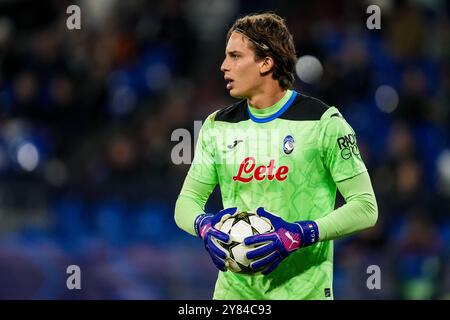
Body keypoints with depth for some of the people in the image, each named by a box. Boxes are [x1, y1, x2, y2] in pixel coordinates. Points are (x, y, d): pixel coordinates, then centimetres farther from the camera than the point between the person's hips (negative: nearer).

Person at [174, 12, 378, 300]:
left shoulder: (323, 122, -8)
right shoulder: (218, 127, 7)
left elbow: (365, 208, -9)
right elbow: (186, 202, 11)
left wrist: (300, 235, -21)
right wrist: (205, 226, -12)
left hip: (303, 288, -4)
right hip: (234, 285, 4)